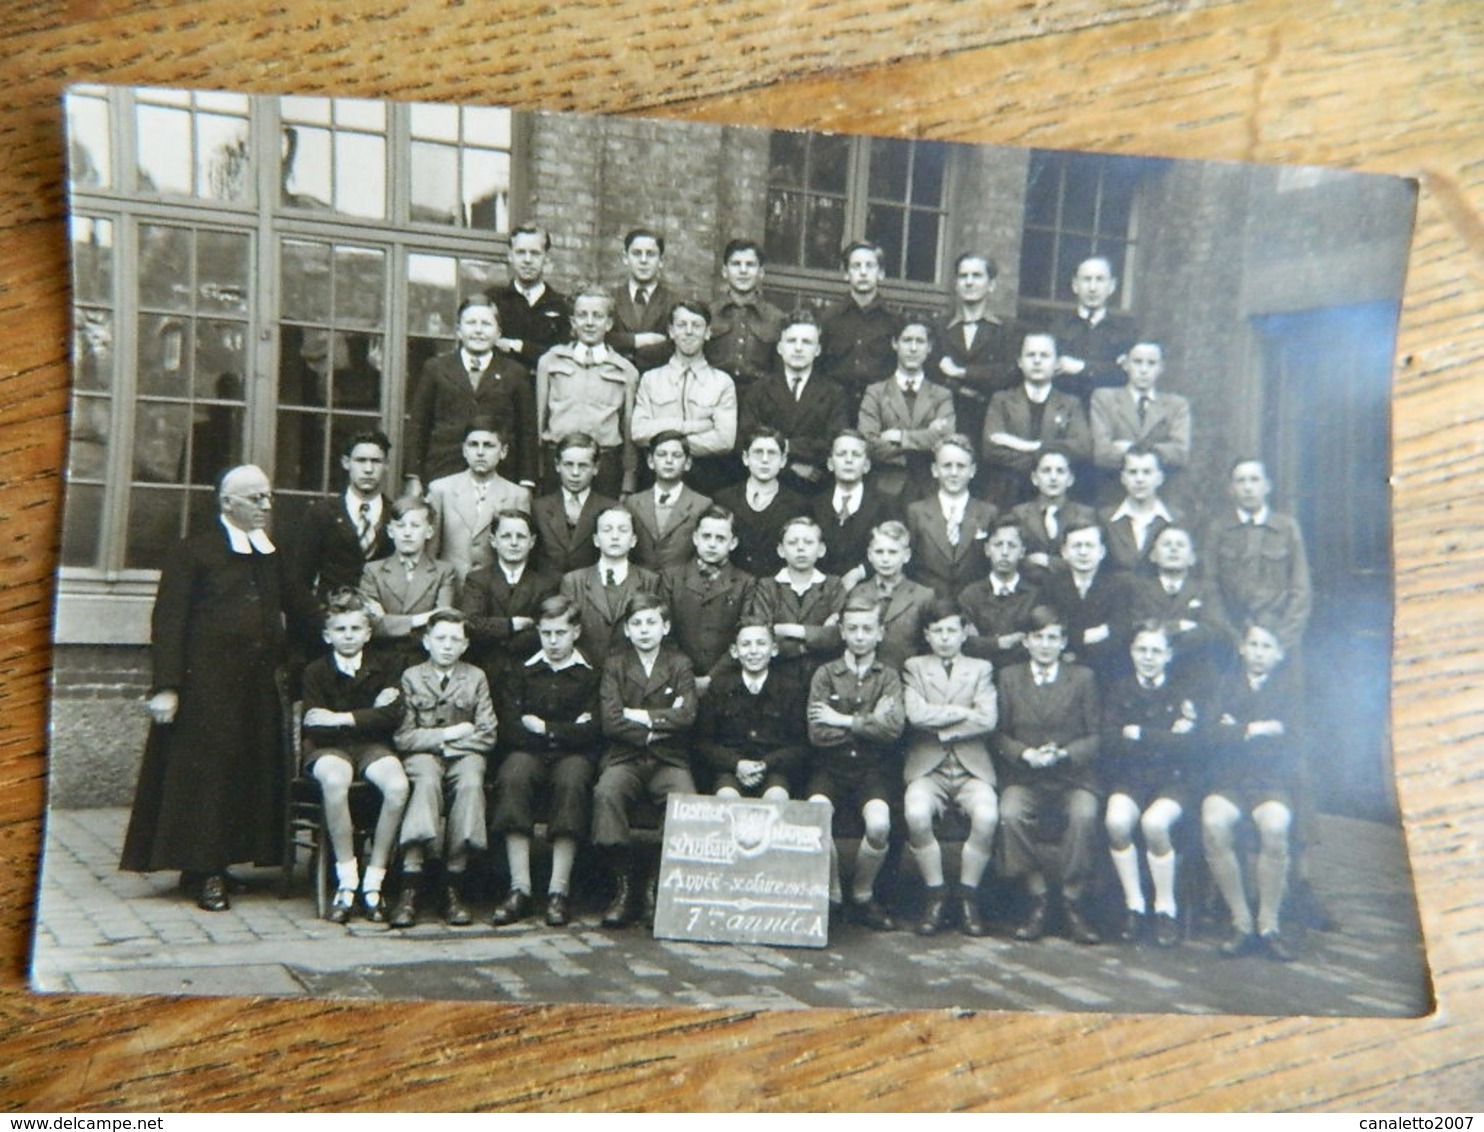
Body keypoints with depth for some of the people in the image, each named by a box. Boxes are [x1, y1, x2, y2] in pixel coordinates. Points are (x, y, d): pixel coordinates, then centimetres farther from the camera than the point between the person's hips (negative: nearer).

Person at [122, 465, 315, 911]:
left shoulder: (271, 556, 14)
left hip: (258, 686, 6)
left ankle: (216, 863, 20)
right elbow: (167, 622, -9)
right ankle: (202, 871, 9)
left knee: (252, 771, 8)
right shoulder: (194, 552, -4)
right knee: (206, 772, -1)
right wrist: (166, 686, -15)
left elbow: (299, 613, 22)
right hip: (206, 685, -6)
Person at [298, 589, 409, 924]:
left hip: (373, 746, 2)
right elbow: (315, 727, -8)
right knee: (334, 781, -37)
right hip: (328, 747, -1)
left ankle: (373, 882, -19)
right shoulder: (316, 671, 2)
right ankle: (347, 882, -25)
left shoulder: (385, 670, 6)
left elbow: (392, 717, -10)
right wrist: (369, 716, -10)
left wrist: (343, 718, -14)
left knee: (398, 786, -31)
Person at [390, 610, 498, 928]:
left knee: (471, 783, -34)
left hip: (464, 755, 1)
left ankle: (453, 887, -32)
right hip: (422, 755, -1)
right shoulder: (411, 677, 9)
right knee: (426, 781, -35)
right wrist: (447, 734, -5)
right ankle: (410, 886, -39)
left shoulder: (476, 678, 12)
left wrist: (448, 745, -5)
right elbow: (403, 737, 0)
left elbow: (487, 736, 5)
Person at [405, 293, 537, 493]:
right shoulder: (435, 368, 12)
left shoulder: (515, 374, 10)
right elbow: (417, 426, 10)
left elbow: (528, 432, 9)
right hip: (441, 476, 0)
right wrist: (413, 477, 4)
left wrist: (526, 484, 4)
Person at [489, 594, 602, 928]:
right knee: (512, 777, -33)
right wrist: (566, 730, -2)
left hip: (573, 754, -1)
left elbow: (591, 732, -5)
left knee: (572, 780, -36)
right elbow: (509, 730, 0)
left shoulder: (591, 674, 8)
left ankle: (559, 890, -33)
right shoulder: (519, 672, 14)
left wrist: (543, 728, -3)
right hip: (529, 753, 1)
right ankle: (519, 888, -33)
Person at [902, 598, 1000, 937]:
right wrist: (962, 712, -5)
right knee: (916, 814, -32)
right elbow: (915, 715, -6)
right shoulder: (914, 667, 12)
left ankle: (968, 894, -8)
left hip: (972, 767, 1)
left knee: (987, 816, -30)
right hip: (927, 767, 0)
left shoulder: (981, 669, 14)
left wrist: (941, 727, -6)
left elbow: (988, 720, -3)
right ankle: (936, 893, -10)